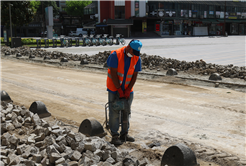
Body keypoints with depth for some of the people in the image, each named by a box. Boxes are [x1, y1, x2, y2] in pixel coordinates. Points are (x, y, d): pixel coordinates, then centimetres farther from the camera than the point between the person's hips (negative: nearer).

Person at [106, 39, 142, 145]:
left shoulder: (137, 58, -4)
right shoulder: (115, 55, -18)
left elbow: (135, 75, -1)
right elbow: (113, 73, -17)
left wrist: (128, 90, -8)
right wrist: (119, 89, -16)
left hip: (127, 89, 5)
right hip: (114, 88, -4)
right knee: (114, 113, -3)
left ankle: (124, 134, 21)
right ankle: (115, 136, 3)